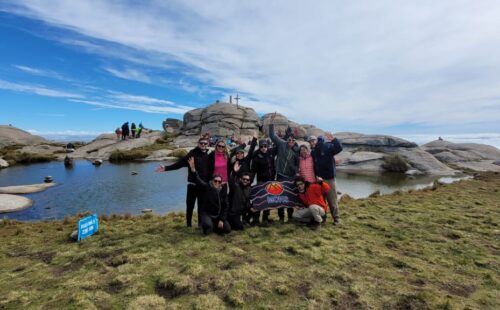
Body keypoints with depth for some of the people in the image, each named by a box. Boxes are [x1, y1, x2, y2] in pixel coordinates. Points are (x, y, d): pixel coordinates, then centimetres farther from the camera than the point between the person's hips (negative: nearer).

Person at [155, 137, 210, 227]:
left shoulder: (209, 155, 4)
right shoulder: (192, 153, -7)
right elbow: (179, 163, -11)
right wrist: (166, 168, -18)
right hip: (193, 184, -3)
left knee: (202, 205, 11)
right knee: (190, 204, 3)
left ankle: (201, 223, 25)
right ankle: (188, 223, 19)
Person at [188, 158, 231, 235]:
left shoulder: (223, 191, -4)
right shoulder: (207, 187, -11)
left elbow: (226, 206, -2)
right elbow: (199, 180, -30)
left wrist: (222, 220, -9)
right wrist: (193, 170, -48)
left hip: (218, 215, 3)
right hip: (206, 213, -3)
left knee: (227, 229, -11)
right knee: (208, 225, -34)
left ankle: (213, 226, 17)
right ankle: (206, 227, 4)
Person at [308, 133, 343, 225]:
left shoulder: (327, 146, -7)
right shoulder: (313, 152, 10)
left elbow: (339, 148, -21)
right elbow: (313, 166, 10)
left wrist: (334, 140, -33)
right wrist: (316, 176, 1)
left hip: (329, 178, -5)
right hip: (318, 179, 5)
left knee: (332, 199, 2)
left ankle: (336, 218, 15)